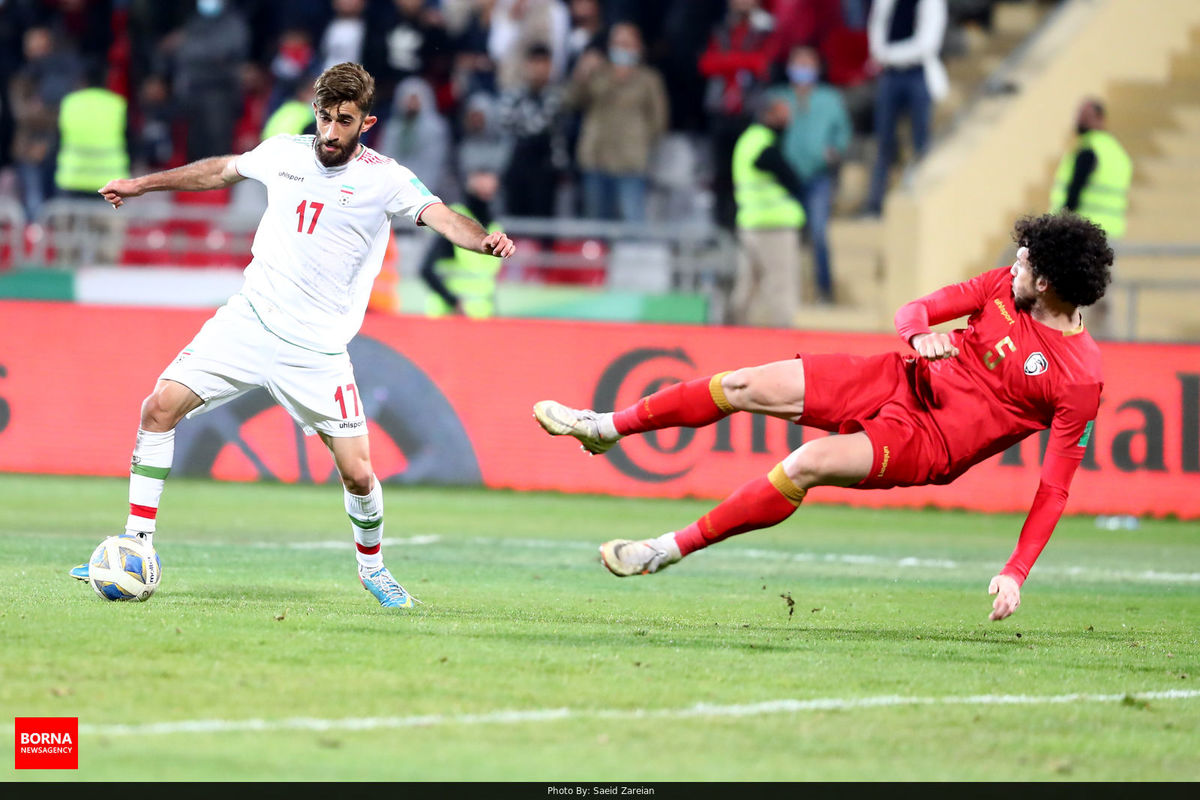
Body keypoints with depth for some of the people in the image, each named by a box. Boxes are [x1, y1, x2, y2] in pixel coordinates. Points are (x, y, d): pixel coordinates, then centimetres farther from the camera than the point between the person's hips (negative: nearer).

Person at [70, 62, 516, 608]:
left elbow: (443, 218, -21)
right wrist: (141, 185, 29)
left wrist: (484, 241, -43)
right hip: (249, 319, 3)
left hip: (317, 349, -3)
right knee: (161, 405, -10)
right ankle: (136, 546, 0)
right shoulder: (284, 153, 4)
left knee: (357, 474, -6)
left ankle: (372, 565, 24)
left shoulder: (384, 178, -8)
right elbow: (221, 171, 22)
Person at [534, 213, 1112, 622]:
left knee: (807, 463, -30)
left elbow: (1054, 489, -16)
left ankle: (669, 550, -17)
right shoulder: (1007, 286, -2)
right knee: (746, 386, -3)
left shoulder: (1080, 380, -19)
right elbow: (916, 309, 3)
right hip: (901, 381, 6)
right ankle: (605, 428, 19)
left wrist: (1016, 573, -23)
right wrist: (920, 334, -23)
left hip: (928, 441, -6)